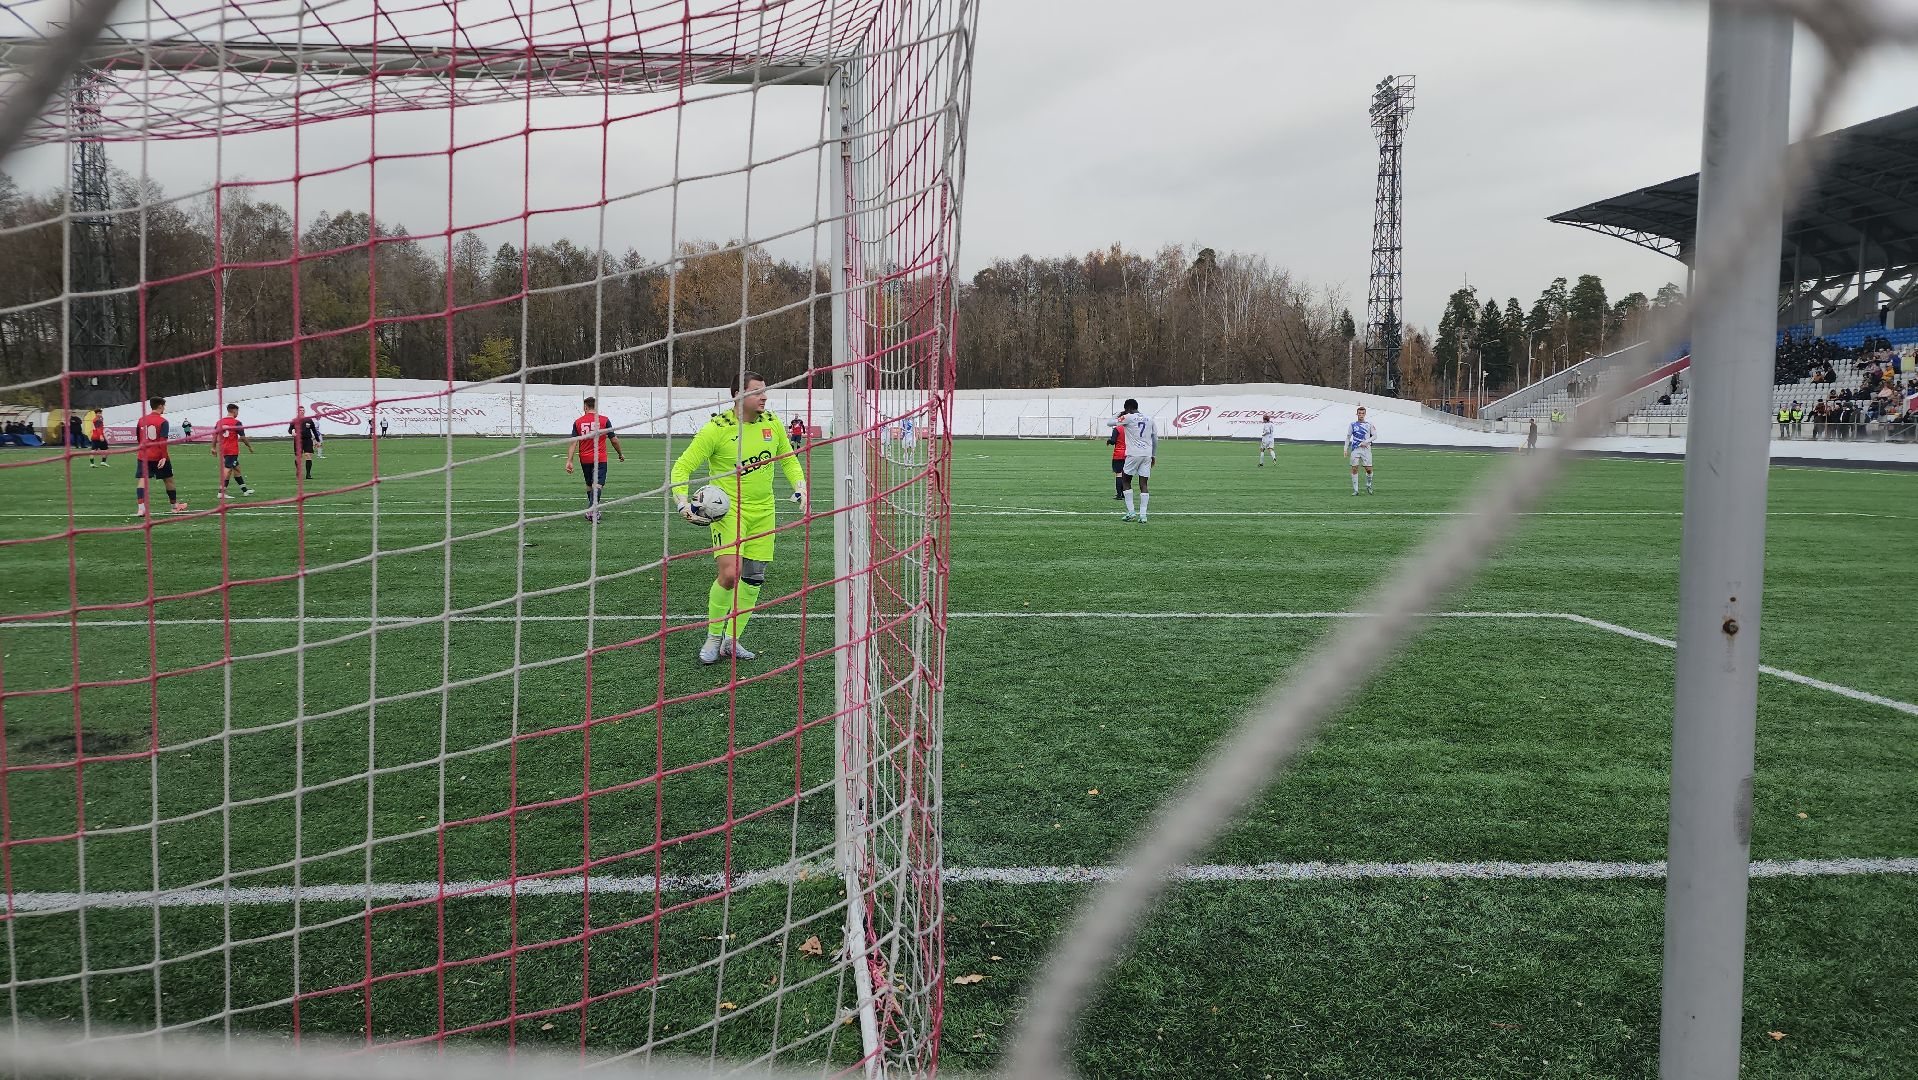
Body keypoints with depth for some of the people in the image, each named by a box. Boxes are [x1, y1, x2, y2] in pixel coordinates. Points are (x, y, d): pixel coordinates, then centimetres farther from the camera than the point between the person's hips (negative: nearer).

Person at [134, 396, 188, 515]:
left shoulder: (142, 420, 6)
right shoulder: (162, 421, -9)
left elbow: (138, 437, 18)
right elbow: (163, 441, -17)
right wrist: (164, 457, -18)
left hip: (143, 456, 3)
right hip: (158, 456, -3)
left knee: (141, 480, -3)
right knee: (168, 480, 13)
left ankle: (141, 507, -19)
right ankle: (175, 506, 26)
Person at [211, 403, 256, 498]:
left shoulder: (220, 422, 8)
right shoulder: (236, 423, -10)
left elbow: (215, 435, 10)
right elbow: (243, 437, -9)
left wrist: (214, 448, 16)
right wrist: (250, 447, 3)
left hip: (222, 449, 7)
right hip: (232, 450, -7)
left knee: (236, 468, 17)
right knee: (227, 470, -7)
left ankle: (244, 490, 24)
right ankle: (221, 493, -11)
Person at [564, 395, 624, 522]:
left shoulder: (578, 422, 2)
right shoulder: (604, 420, -2)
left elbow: (573, 442, -3)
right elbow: (614, 440, 2)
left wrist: (569, 461, -5)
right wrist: (621, 454, 17)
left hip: (584, 459, 3)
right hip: (600, 459, -3)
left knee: (589, 485, 18)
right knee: (597, 484, -9)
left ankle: (592, 509, 26)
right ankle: (592, 510, -27)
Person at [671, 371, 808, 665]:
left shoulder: (772, 423, 2)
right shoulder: (716, 429, -14)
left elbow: (788, 459, 19)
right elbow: (682, 466, -9)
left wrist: (800, 487, 6)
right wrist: (683, 503, -20)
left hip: (763, 511, 6)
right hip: (728, 509, -5)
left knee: (753, 579, 6)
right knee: (730, 573, -21)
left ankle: (731, 641, 21)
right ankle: (713, 638, 0)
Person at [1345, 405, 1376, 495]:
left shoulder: (1369, 424, 4)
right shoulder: (1353, 424, 6)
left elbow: (1375, 435, 5)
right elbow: (1348, 437, 13)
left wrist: (1366, 442, -10)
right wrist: (1345, 449, 6)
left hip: (1366, 448, -1)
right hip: (1355, 449, 1)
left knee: (1369, 469, -3)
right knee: (1354, 469, -5)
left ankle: (1368, 486, 24)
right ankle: (1355, 490, 2)